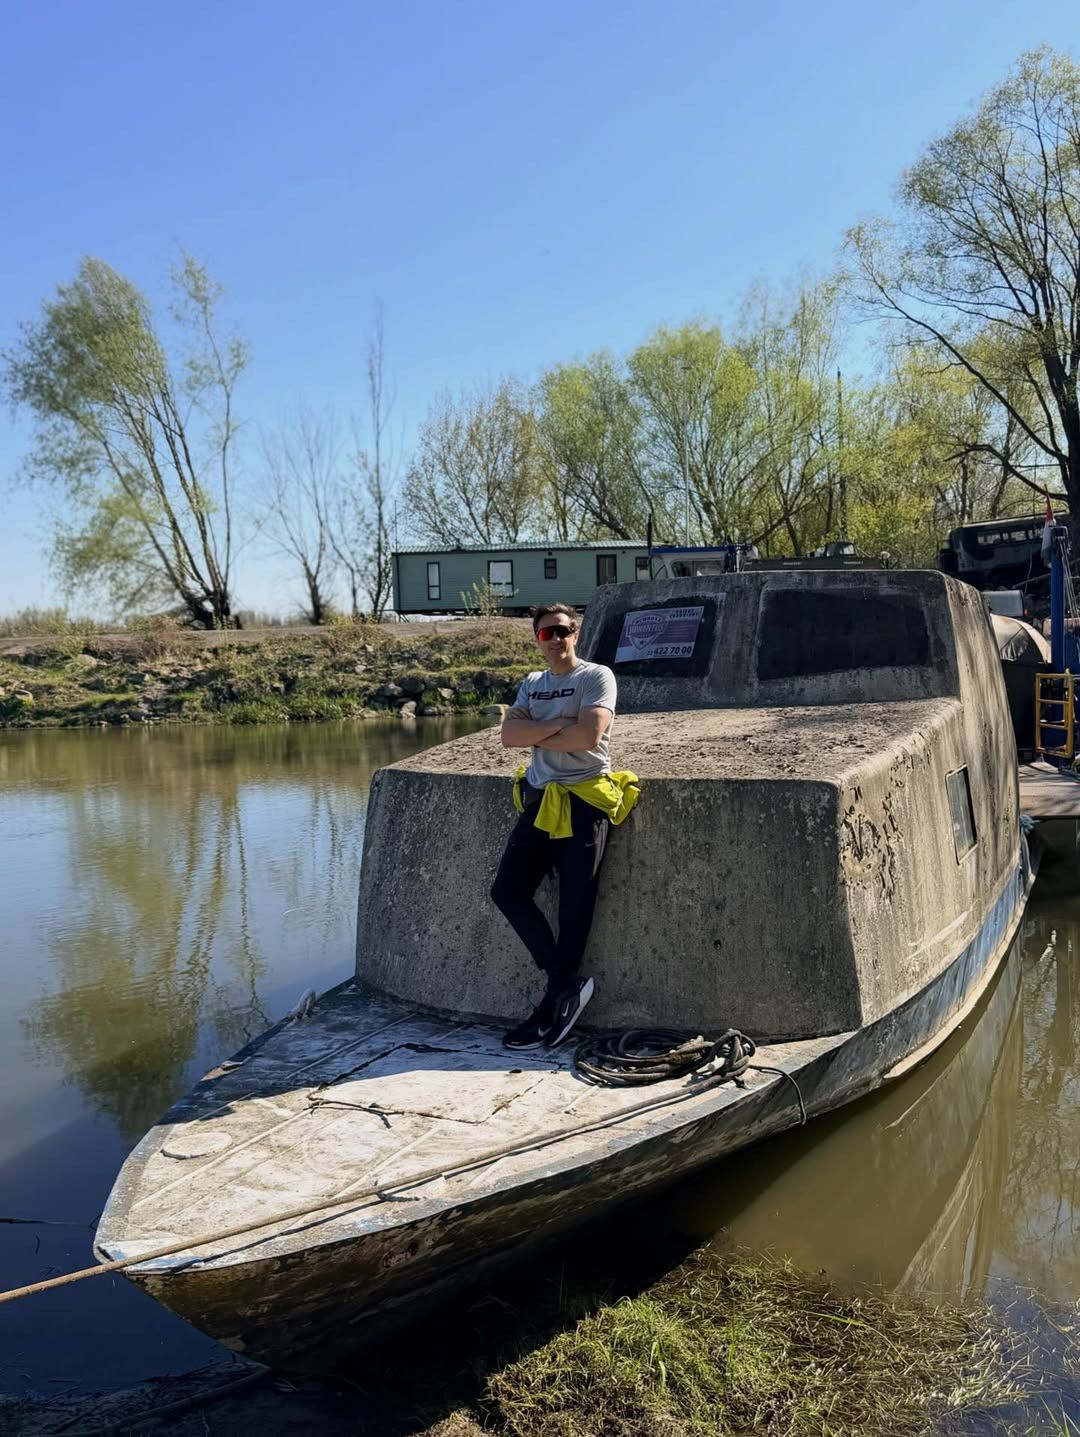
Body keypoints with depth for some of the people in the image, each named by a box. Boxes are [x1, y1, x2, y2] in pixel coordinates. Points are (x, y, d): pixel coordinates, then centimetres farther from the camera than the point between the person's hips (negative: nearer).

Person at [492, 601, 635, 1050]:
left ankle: (553, 1006, 10)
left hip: (584, 801, -6)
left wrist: (537, 736, -5)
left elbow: (588, 735, -18)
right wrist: (558, 725, -12)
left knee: (574, 908, -2)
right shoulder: (532, 683, 16)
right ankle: (568, 985, 6)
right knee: (508, 891, -2)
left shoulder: (596, 676, -3)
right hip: (540, 800, 7)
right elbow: (509, 735, 1)